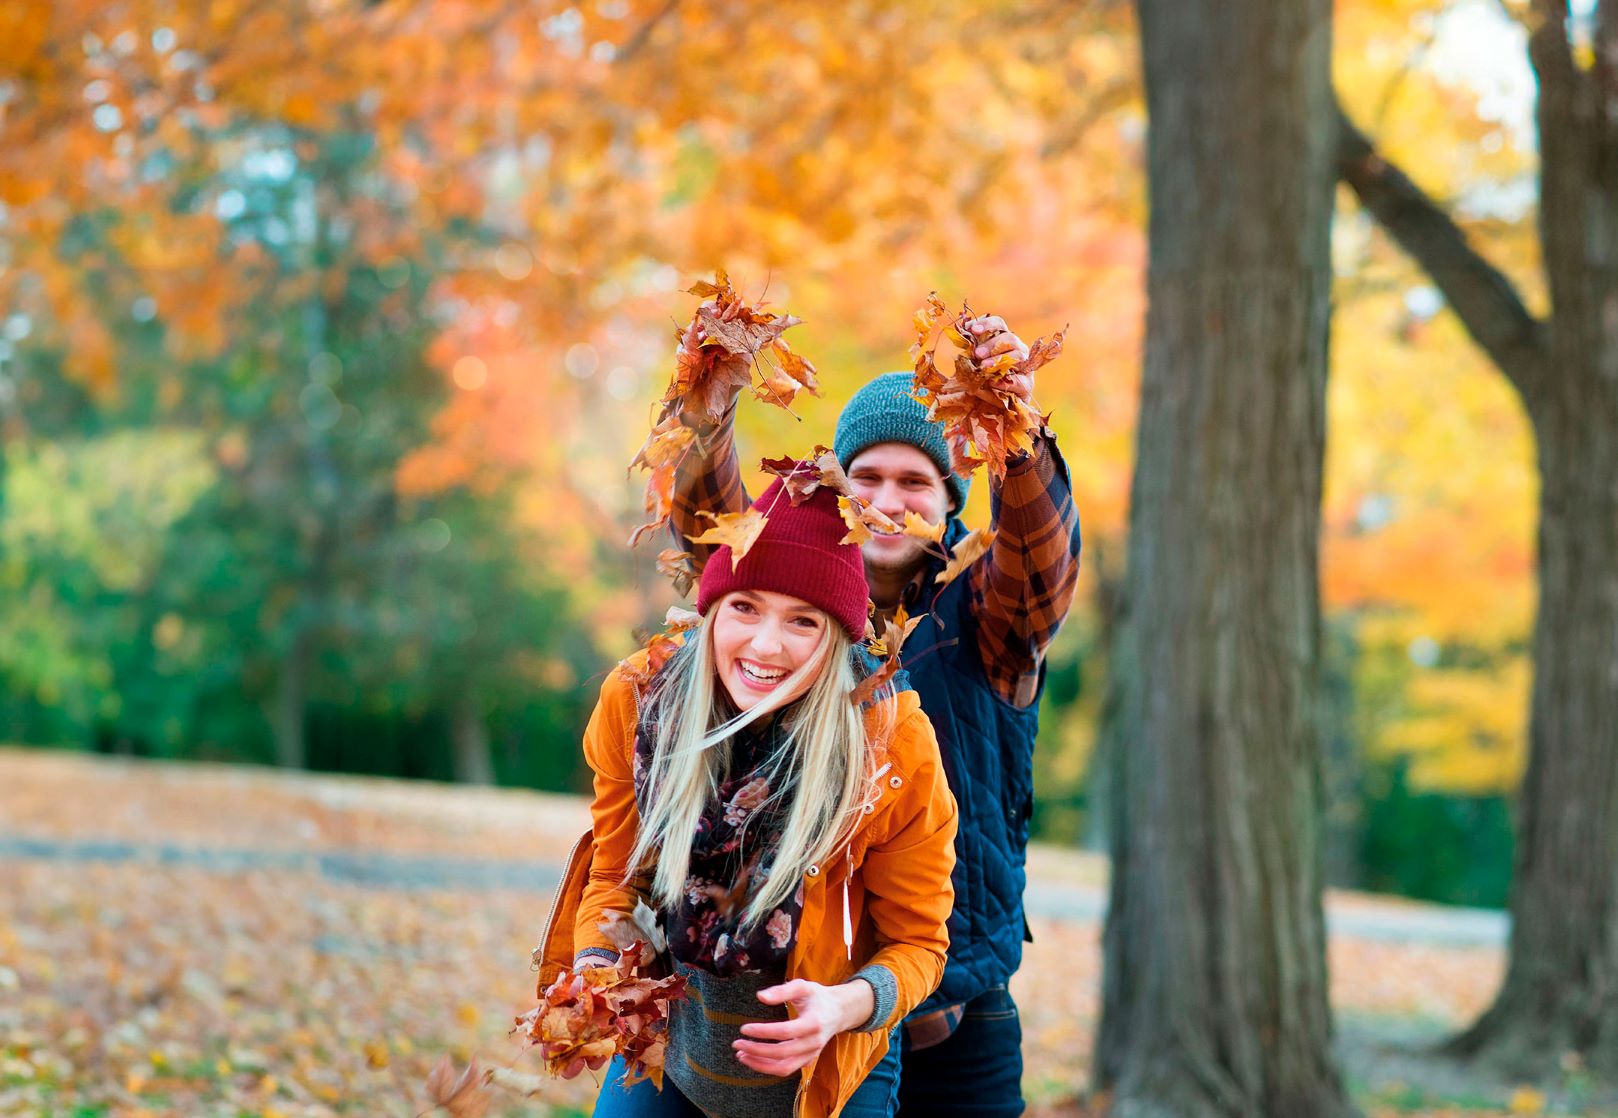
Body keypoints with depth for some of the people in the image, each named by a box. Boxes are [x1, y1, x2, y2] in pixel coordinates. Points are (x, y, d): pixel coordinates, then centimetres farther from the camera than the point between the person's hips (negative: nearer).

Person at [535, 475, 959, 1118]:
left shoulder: (892, 746, -23)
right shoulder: (636, 700, -16)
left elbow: (916, 940, -12)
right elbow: (615, 874, -1)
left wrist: (845, 1005, -32)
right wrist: (595, 967, -21)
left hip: (825, 1063, -2)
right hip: (666, 1037, 2)